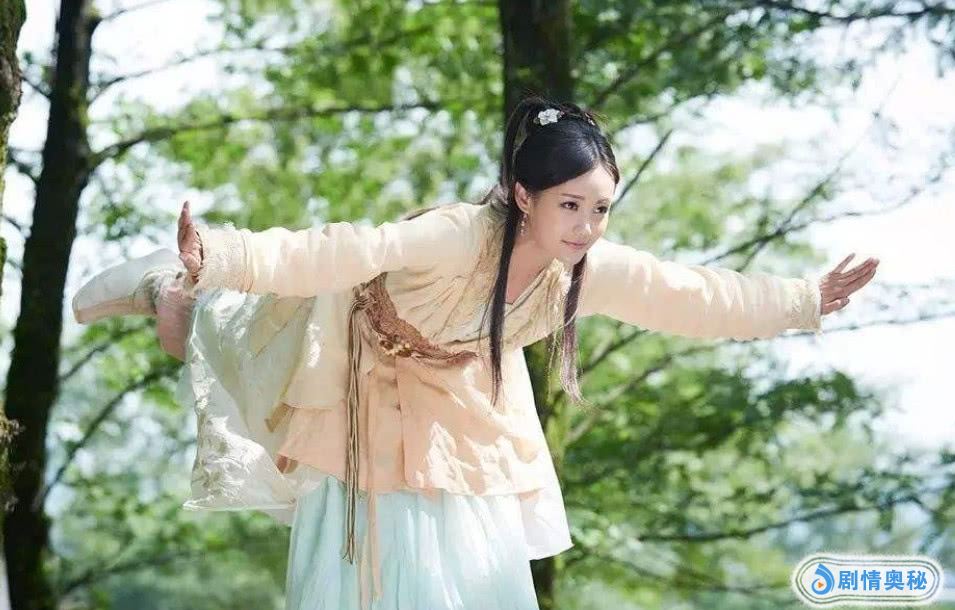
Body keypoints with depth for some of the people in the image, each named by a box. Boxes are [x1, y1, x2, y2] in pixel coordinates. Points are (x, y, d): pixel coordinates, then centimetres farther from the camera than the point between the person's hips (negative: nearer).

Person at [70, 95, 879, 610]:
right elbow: (339, 252, -49)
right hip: (371, 373, -5)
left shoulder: (593, 268, -22)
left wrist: (806, 300, -5)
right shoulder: (459, 236, -40)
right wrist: (217, 258, -60)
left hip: (461, 403, 6)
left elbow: (698, 295, -9)